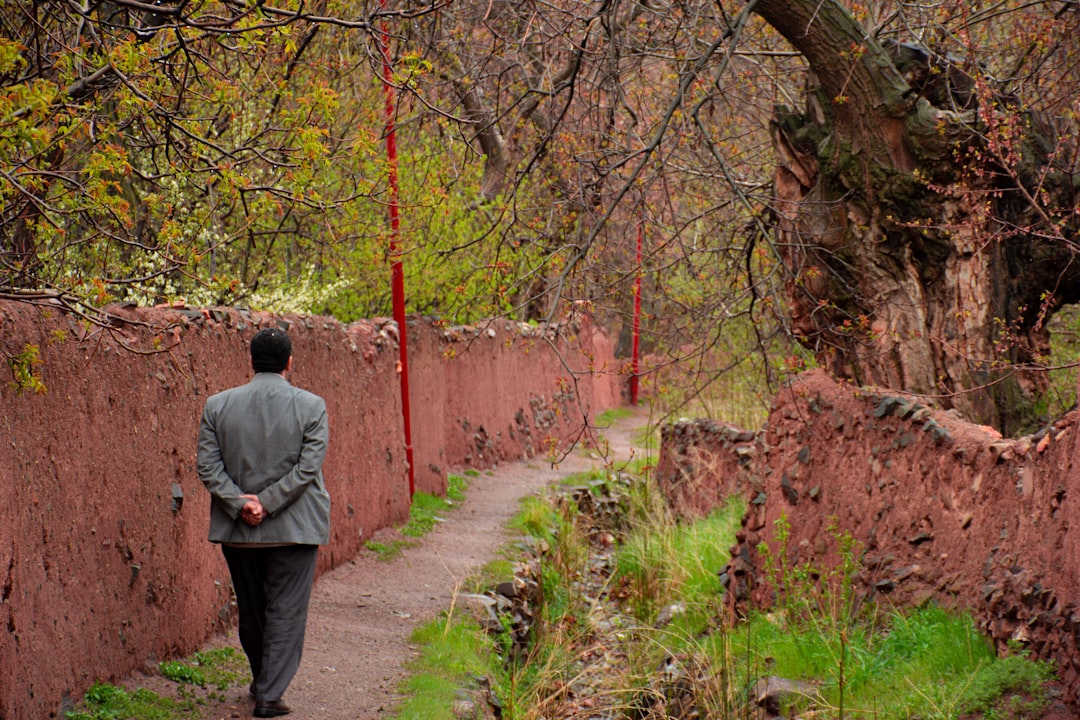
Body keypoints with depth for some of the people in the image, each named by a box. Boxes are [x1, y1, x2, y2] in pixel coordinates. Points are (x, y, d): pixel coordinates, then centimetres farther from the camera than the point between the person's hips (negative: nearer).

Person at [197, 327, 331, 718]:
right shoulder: (310, 406, -6)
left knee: (251, 611, 18)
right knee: (285, 612, 3)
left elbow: (207, 466, -5)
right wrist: (267, 504, -12)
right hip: (293, 528, -3)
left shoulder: (217, 405, 0)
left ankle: (262, 681, 34)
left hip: (237, 529, 3)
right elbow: (307, 467, -13)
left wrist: (242, 504, -9)